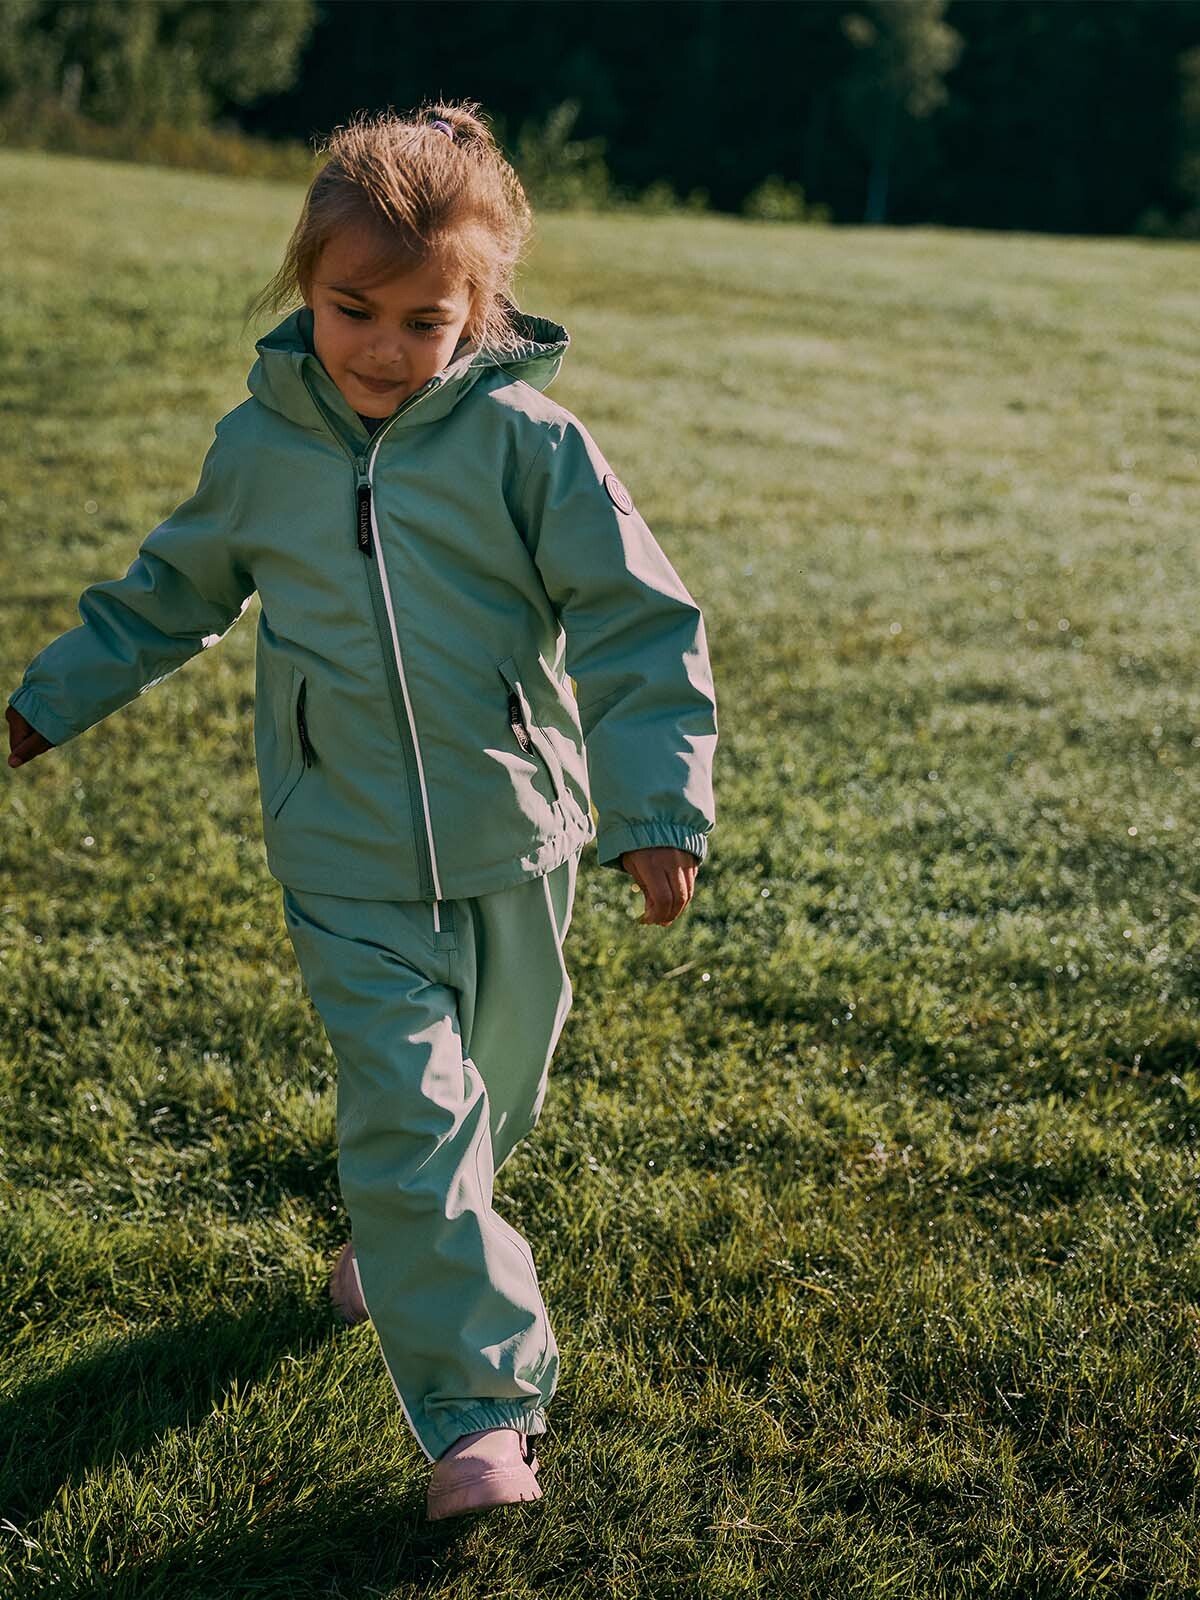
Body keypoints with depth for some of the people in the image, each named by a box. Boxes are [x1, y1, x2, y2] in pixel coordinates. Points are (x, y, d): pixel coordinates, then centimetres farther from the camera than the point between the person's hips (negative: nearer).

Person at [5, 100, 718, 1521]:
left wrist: (658, 806, -15)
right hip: (349, 861, 0)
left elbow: (638, 628, -9)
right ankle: (478, 1403, 1)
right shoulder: (258, 447, -3)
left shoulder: (529, 446, -12)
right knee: (407, 1109, -7)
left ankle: (404, 1247, 50)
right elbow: (170, 594, 15)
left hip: (514, 843, 0)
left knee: (487, 1094, 18)